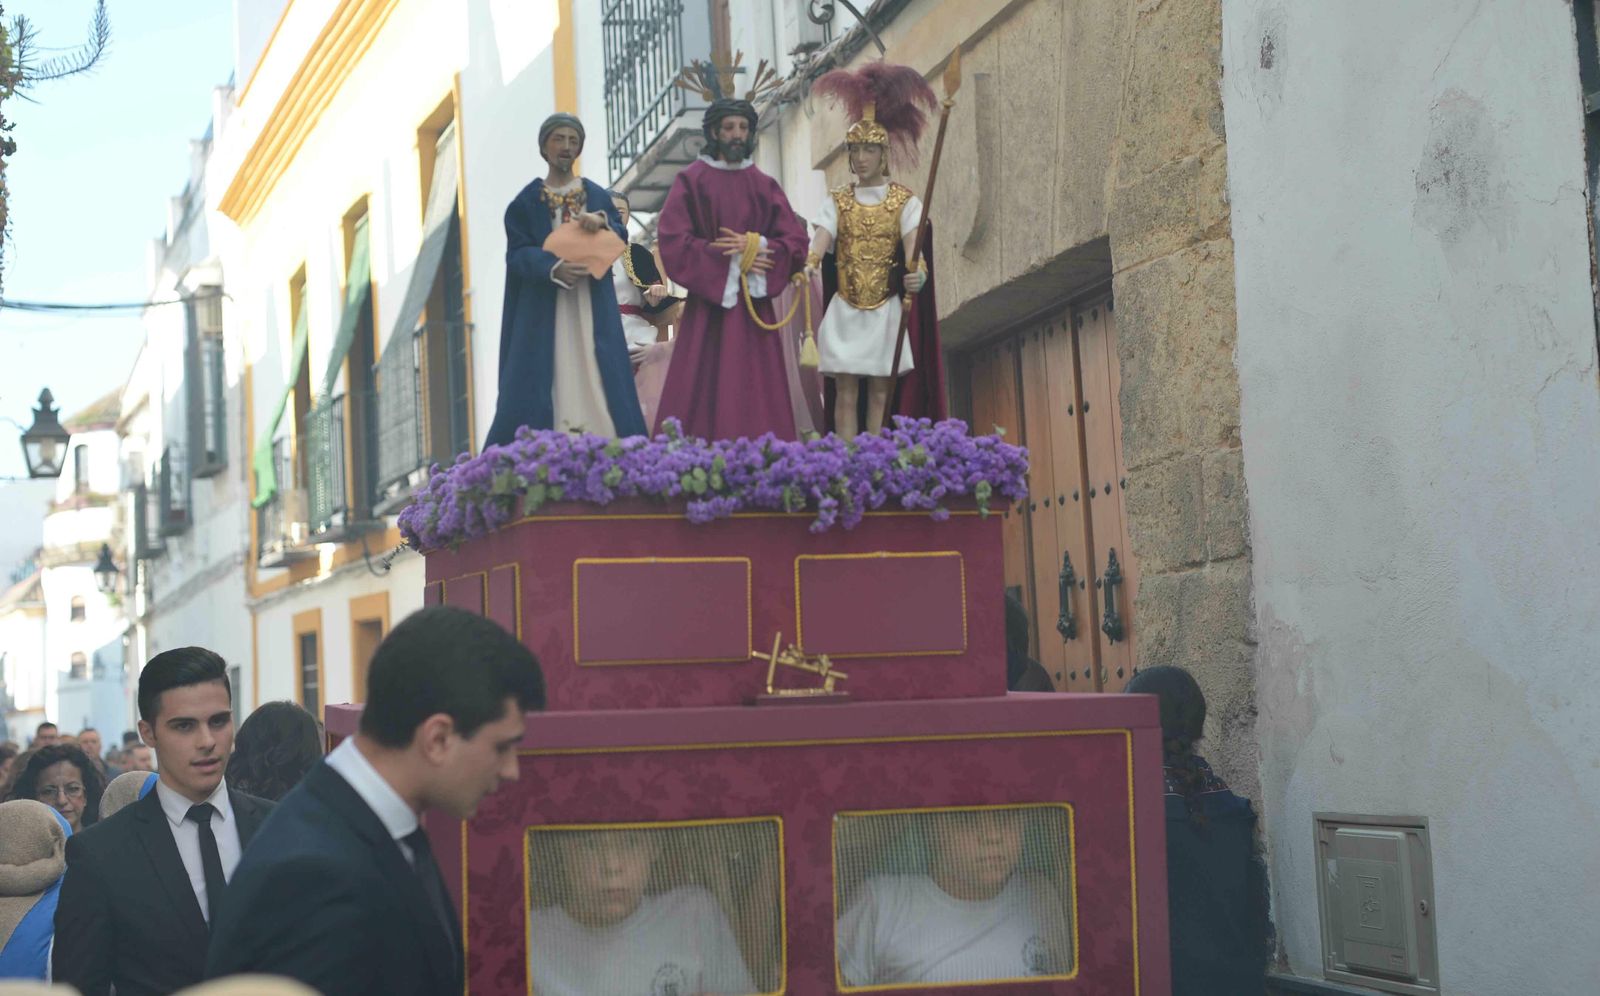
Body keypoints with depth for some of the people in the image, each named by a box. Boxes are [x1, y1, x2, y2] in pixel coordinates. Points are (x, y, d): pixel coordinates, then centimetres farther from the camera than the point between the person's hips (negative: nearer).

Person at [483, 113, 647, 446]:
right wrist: (554, 268, -25)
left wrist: (602, 222, -18)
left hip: (592, 309, 2)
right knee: (542, 390, -9)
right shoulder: (526, 201, 6)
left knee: (600, 385, -5)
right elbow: (518, 253, -5)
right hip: (544, 311, -2)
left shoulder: (597, 195, 13)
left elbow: (621, 238, 4)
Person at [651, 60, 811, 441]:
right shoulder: (690, 181, 2)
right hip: (707, 304, -3)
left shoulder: (764, 186, 11)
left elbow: (796, 244, 6)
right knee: (704, 402, -7)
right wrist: (730, 261, -11)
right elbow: (672, 242, -8)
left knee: (755, 403, -1)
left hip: (754, 308, 3)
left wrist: (755, 247, -12)